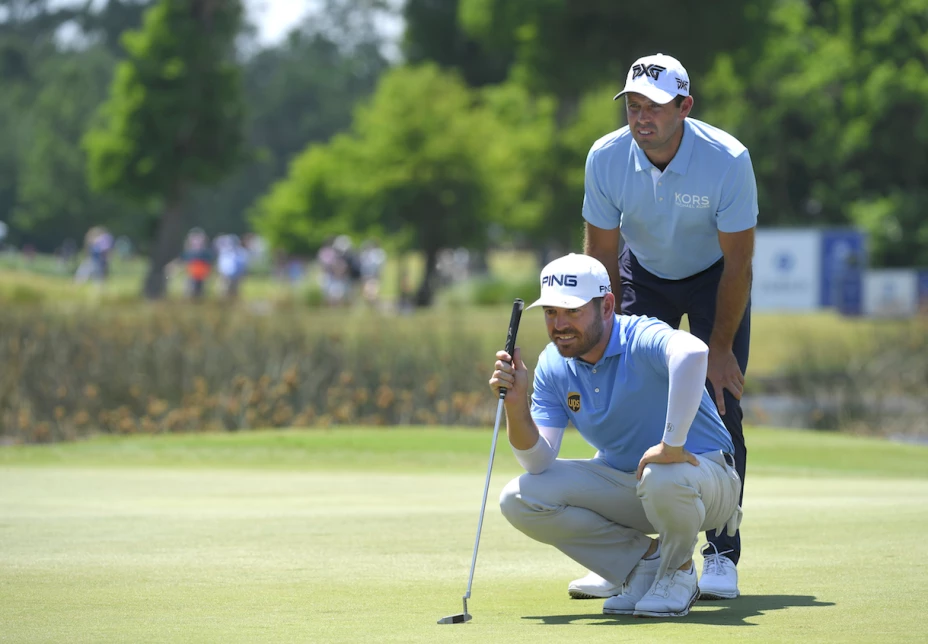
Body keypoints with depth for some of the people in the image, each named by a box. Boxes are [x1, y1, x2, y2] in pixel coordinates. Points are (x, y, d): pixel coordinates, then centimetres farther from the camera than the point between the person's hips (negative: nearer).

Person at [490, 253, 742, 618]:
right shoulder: (553, 366, -5)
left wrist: (672, 444, -49)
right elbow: (538, 462, -10)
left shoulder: (641, 339, -26)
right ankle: (645, 561, 1)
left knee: (664, 478, -42)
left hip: (703, 471, -6)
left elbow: (692, 353, -52)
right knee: (519, 499, -13)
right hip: (621, 484, 6)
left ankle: (678, 572, -6)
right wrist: (516, 403, -26)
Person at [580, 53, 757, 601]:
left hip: (715, 278, -2)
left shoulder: (728, 159, -31)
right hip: (643, 274, 2)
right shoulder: (606, 158, -23)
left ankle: (722, 556, -5)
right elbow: (602, 256, -11)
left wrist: (720, 347, -19)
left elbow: (738, 263, -21)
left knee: (720, 407, -13)